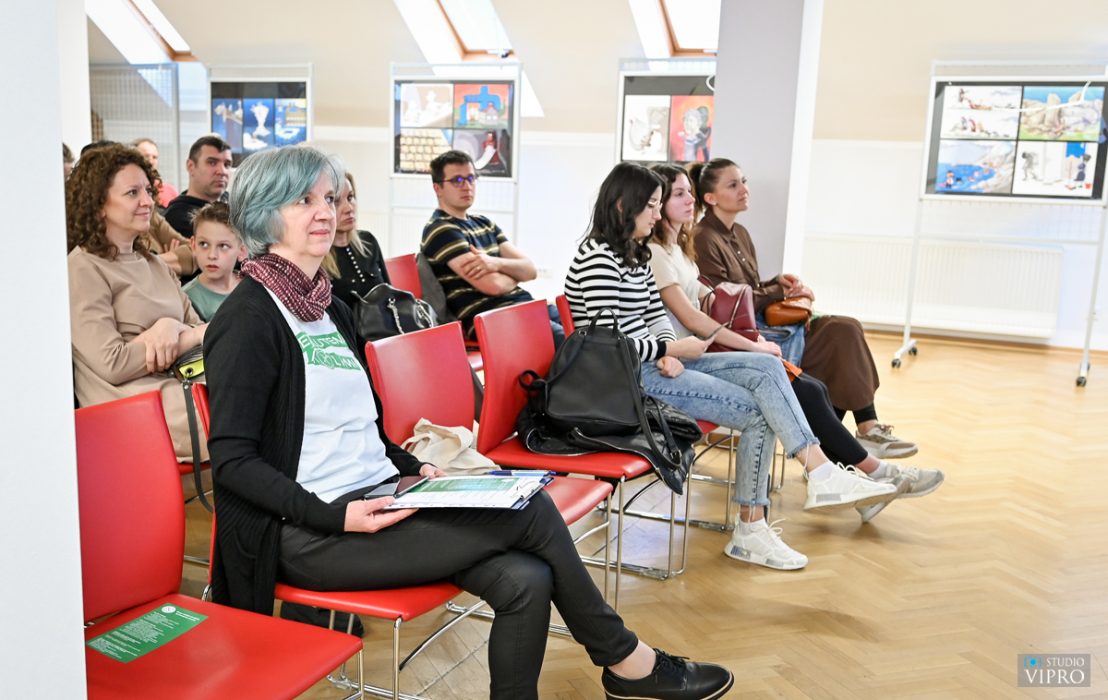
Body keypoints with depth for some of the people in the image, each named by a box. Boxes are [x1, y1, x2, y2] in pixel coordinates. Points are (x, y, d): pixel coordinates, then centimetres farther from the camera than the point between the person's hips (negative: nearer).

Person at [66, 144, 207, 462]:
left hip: (179, 386, 7)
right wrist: (194, 336, -6)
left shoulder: (155, 264, 23)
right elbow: (112, 364, -10)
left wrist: (173, 327, -7)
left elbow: (198, 327, 16)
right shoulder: (82, 269, -1)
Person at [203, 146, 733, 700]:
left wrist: (414, 468, 5)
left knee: (524, 580, -16)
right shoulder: (249, 318, -9)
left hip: (375, 499, 7)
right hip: (310, 537, -7)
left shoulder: (327, 307, 15)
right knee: (531, 512, -15)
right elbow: (233, 461, -14)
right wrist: (336, 516, -22)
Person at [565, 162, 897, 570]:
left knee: (766, 368, -7)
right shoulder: (598, 260, -15)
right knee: (758, 412, -13)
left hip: (656, 363, 9)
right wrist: (672, 349, -12)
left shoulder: (636, 253, 15)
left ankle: (821, 473, -13)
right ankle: (749, 532, -4)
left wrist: (669, 351, -3)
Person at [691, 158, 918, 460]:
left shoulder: (739, 234, 17)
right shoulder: (703, 241, -11)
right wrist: (782, 293, -7)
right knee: (841, 335, -16)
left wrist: (777, 282, 2)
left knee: (846, 329, -10)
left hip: (759, 323, 9)